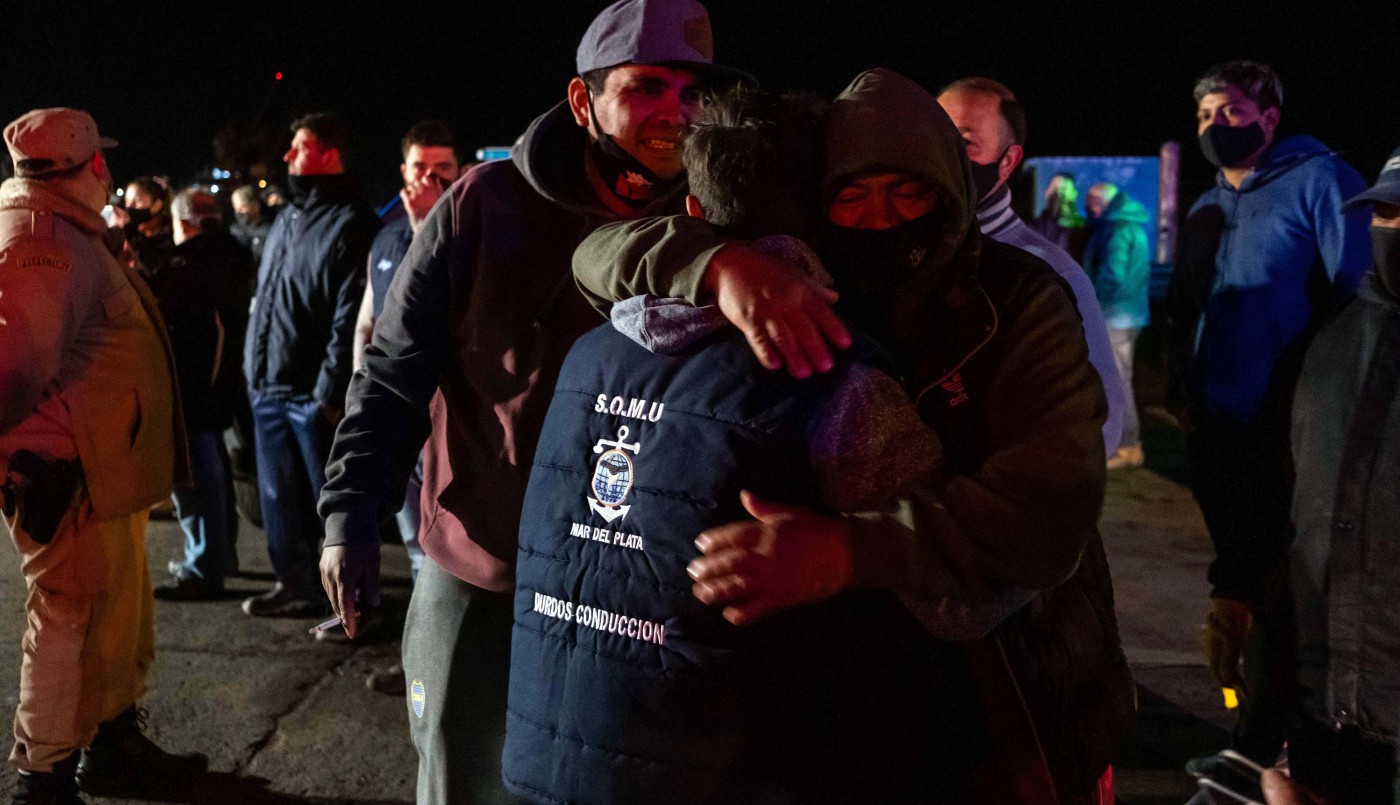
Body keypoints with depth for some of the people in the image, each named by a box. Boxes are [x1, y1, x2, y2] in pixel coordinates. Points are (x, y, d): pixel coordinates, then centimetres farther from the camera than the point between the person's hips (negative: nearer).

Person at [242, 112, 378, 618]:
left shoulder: (350, 225, -11)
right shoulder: (286, 222, 18)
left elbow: (349, 317, -17)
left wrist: (330, 391, -19)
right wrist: (254, 367, 16)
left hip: (313, 393, -9)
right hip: (267, 387, 9)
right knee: (278, 497, 15)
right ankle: (296, 585, 27)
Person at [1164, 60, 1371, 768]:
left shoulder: (1318, 179, -6)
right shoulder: (1204, 210, 14)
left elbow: (1362, 293, -12)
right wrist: (1180, 390, 6)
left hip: (1287, 428, -6)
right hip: (1214, 427, 7)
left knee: (1276, 581, 2)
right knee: (1243, 571, 17)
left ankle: (1259, 743, 15)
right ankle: (1266, 723, 34)